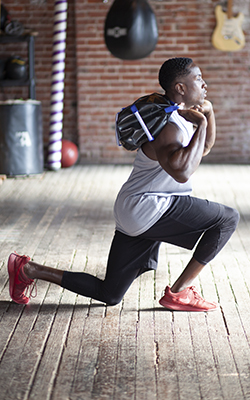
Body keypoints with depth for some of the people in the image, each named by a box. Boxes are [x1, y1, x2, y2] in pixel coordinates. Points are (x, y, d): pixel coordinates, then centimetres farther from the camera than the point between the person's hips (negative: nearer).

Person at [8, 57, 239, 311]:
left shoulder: (182, 114, 10)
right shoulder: (169, 128, -21)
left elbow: (204, 148, 26)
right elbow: (182, 172, -40)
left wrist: (208, 111, 10)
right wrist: (202, 124, -28)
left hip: (133, 211, 10)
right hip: (148, 207, -10)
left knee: (108, 295, 16)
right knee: (228, 219, -10)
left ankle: (29, 269, 18)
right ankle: (179, 293, -5)